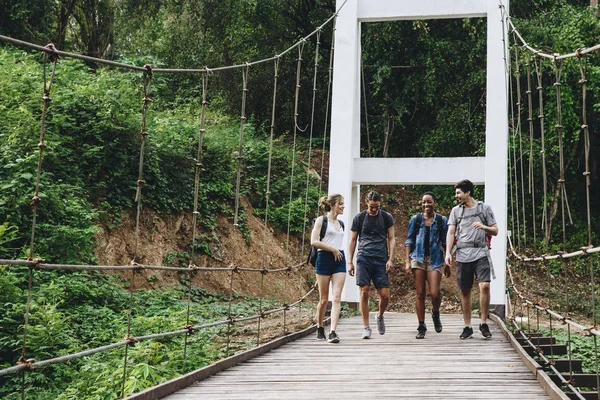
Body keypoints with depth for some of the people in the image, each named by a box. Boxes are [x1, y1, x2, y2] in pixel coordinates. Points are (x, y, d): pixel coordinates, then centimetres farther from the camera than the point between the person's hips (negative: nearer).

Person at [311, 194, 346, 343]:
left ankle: (333, 332, -18)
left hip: (339, 261, 4)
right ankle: (320, 329, 22)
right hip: (324, 259, -4)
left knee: (336, 297, -11)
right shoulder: (321, 220, 0)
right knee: (324, 299, 3)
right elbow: (314, 241, -10)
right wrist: (333, 249, -12)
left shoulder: (341, 224, 17)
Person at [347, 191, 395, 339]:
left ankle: (380, 316, 27)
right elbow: (352, 240, 11)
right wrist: (349, 262, 4)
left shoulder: (387, 217, 10)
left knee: (385, 295, -4)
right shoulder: (359, 218, 8)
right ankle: (366, 327, 1)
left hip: (381, 260, 1)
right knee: (364, 292, -7)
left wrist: (390, 259, 0)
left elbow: (391, 238, 12)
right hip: (363, 258, -1)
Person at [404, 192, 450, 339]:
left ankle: (435, 314, 22)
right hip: (418, 259, 1)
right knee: (420, 294, 1)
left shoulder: (442, 220, 7)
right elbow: (409, 240, 9)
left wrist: (448, 264, 7)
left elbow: (445, 243, 9)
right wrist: (407, 261, 0)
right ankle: (421, 326, 9)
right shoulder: (415, 219, 8)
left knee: (434, 294, -11)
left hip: (435, 259, -1)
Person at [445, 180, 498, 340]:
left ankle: (484, 323, -5)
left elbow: (495, 231, 10)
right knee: (465, 291, 4)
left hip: (481, 253, -2)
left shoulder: (485, 208, 8)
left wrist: (484, 227, -11)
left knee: (484, 286, -18)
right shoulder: (456, 211, 12)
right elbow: (451, 232, 7)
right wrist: (448, 252, -6)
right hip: (463, 255, 2)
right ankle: (467, 327, 14)